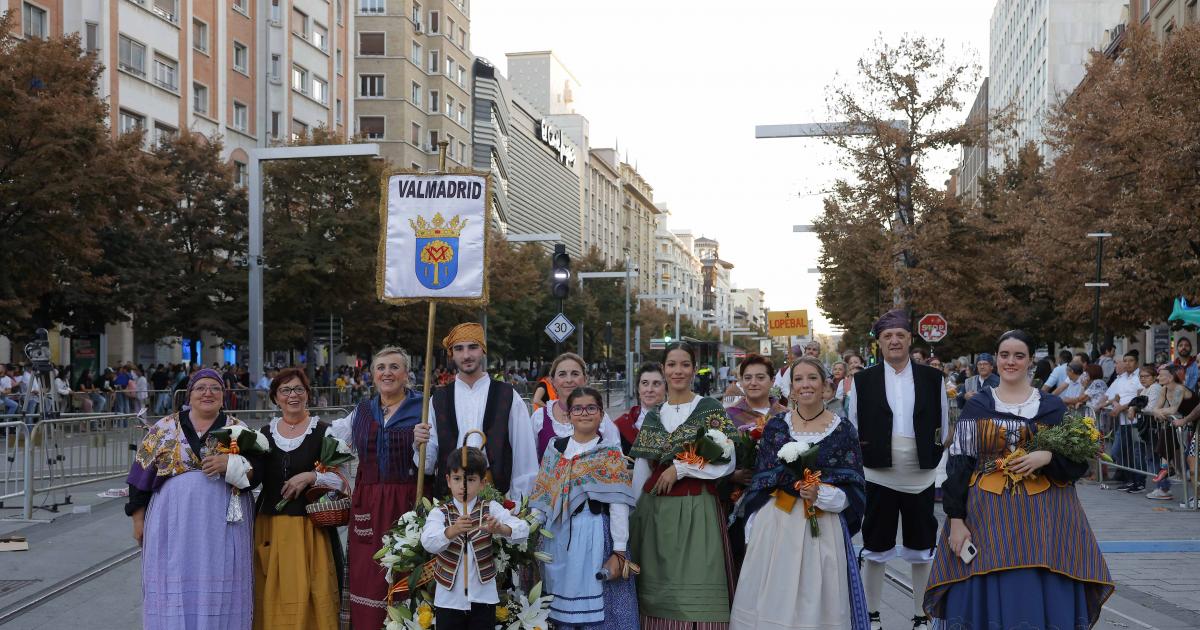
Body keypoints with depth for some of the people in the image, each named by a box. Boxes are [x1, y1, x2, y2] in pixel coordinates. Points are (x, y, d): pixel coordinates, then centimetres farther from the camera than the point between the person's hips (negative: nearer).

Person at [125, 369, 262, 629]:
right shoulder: (165, 429, 6)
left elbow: (257, 472, 2)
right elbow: (143, 474, 8)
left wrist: (230, 464, -16)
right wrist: (139, 518, 4)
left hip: (222, 526, 0)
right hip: (174, 524, 0)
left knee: (219, 588, 1)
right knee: (174, 589, 1)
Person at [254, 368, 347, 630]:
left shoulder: (323, 432, -1)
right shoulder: (265, 433, 11)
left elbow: (341, 480, -3)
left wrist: (311, 476, -15)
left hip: (309, 528, -3)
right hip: (269, 529, 3)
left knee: (307, 600, -5)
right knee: (272, 599, 5)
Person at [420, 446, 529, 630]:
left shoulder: (491, 509, -2)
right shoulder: (439, 513, -3)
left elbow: (523, 530, -16)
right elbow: (428, 542, -23)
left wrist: (500, 529, -38)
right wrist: (452, 531, -43)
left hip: (483, 596, 0)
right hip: (448, 598, 0)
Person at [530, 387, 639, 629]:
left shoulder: (611, 455, -1)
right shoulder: (555, 449, 10)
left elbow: (619, 505, -7)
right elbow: (543, 498, 12)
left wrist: (619, 552, -13)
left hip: (595, 537, -4)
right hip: (559, 537, 4)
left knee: (596, 608, -3)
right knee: (563, 608, 9)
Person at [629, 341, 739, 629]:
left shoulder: (710, 410, 0)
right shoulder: (652, 417, 12)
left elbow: (728, 462, -7)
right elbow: (640, 473, 13)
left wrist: (680, 468, -12)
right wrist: (634, 516, 9)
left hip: (696, 510, -4)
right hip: (655, 511, 4)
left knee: (695, 590, -6)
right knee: (659, 592, 5)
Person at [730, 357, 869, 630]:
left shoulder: (843, 430, -1)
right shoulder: (775, 425, 4)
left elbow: (853, 491, -1)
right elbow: (760, 480, 6)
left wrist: (821, 495, -19)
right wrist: (752, 532, 4)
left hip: (821, 530, -1)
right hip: (773, 525, 2)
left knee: (815, 604, 4)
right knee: (771, 602, 6)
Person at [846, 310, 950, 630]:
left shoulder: (933, 378, 4)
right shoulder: (863, 380, 1)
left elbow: (943, 425, 7)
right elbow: (852, 427, 4)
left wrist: (934, 457, 1)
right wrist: (866, 452, -4)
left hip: (921, 475, 1)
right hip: (878, 474, -1)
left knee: (922, 549, 10)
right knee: (875, 547, 8)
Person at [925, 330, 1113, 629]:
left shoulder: (1053, 407, 6)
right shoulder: (977, 407, 5)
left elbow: (1078, 460, 7)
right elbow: (958, 465, 1)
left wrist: (1046, 457, -14)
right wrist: (956, 520, -7)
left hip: (1044, 518, 0)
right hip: (988, 516, 0)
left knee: (1042, 601, -1)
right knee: (991, 601, -1)